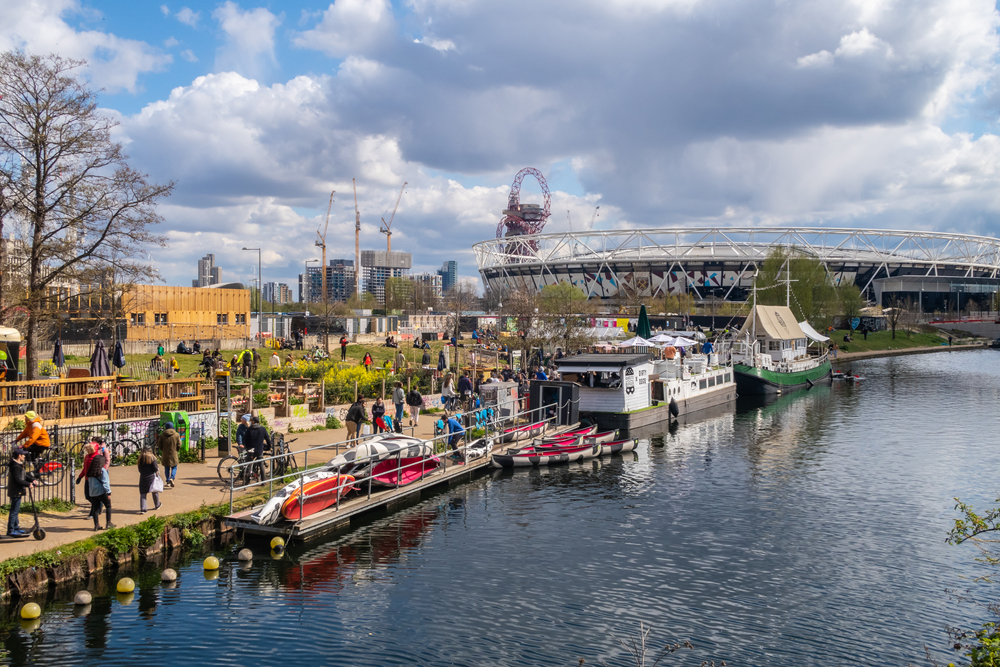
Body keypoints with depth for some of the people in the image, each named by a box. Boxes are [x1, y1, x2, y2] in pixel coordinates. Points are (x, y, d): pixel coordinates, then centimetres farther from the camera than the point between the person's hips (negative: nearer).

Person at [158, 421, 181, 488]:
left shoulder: (162, 435, -6)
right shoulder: (176, 435, -6)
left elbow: (160, 446, -3)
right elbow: (179, 446, -3)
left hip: (165, 455, 1)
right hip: (173, 455, -1)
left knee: (166, 468, 14)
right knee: (174, 467, 10)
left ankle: (167, 482, 17)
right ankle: (172, 478, -14)